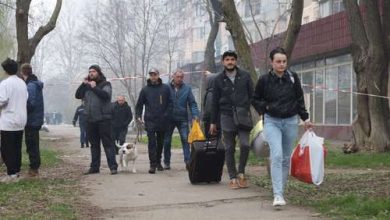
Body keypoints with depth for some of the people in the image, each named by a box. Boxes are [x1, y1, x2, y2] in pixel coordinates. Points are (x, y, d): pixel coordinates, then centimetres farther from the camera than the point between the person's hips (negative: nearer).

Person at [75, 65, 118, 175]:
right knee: (94, 145, 12)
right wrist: (83, 84, -3)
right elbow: (78, 95, 7)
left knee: (108, 143, -7)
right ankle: (94, 167, 18)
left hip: (103, 119, -6)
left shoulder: (105, 84, 1)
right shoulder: (87, 85, 17)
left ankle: (113, 167, -8)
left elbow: (106, 95, -18)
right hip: (90, 119, 6)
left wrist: (94, 87, -17)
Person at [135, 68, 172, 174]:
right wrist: (138, 116, -2)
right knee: (151, 142, -8)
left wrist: (166, 114, -6)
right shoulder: (145, 90, 5)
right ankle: (153, 164, -8)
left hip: (162, 121, 1)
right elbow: (139, 104, 9)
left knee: (160, 142, 10)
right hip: (150, 121, -1)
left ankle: (158, 162, 25)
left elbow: (170, 103, 5)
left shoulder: (165, 88, 4)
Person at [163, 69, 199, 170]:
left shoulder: (187, 89, 3)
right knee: (167, 141, 6)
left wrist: (195, 114, -13)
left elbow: (192, 103, 2)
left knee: (185, 139, -9)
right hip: (169, 119, 1)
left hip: (182, 119, 0)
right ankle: (166, 162, 17)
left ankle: (188, 161, -10)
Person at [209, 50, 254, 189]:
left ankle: (241, 172, 5)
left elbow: (252, 96, 7)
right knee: (229, 149, 3)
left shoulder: (245, 76, 5)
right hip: (227, 117, 1)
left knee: (245, 144, -15)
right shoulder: (218, 79, 6)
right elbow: (215, 102, 10)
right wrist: (213, 122, 9)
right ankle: (233, 178, 11)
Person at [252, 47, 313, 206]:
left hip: (291, 121, 3)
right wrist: (265, 108, -5)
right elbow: (255, 99, 9)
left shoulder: (293, 77, -1)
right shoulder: (264, 80, -6)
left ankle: (281, 190, 25)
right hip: (272, 122, -3)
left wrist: (305, 118, 9)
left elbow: (299, 99, 10)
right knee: (276, 155, -18)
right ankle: (278, 195, -20)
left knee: (286, 158, 10)